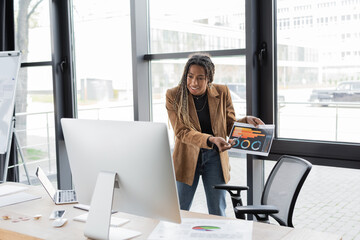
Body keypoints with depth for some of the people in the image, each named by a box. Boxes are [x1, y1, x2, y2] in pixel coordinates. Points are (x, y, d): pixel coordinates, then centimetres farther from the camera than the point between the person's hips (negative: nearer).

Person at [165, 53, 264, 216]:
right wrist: (211, 140, -32)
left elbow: (230, 126, 6)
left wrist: (246, 121, -15)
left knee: (217, 213, 8)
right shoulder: (174, 96, -10)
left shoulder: (222, 93, -3)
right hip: (187, 158, -1)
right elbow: (182, 132, -17)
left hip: (215, 157, 1)